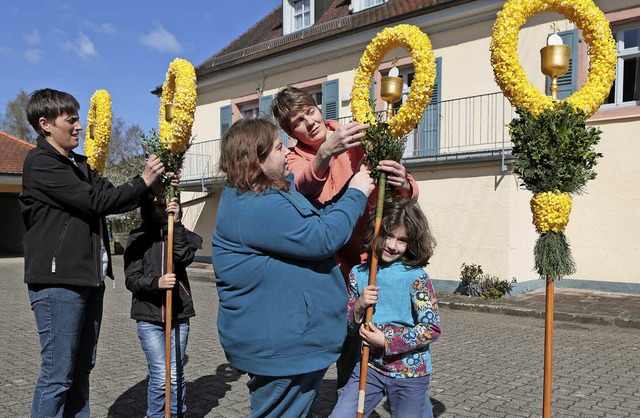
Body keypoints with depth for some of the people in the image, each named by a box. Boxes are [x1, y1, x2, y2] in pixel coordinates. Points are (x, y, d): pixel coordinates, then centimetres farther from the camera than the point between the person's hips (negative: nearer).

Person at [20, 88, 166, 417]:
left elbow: (112, 198, 14)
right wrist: (142, 182, -8)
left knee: (81, 369, 14)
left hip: (89, 279, 8)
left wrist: (155, 183, 1)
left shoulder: (79, 165, 17)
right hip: (58, 281, -8)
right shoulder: (41, 162, -9)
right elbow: (96, 201, -17)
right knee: (58, 374, -2)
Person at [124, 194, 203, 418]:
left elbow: (185, 257, -13)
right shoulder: (137, 238, 2)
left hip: (178, 315, 2)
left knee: (176, 374, 8)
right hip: (149, 317, -1)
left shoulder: (180, 234, 7)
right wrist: (156, 282, -22)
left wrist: (176, 224, -16)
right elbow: (131, 279, -4)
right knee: (160, 376, -4)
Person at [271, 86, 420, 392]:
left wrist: (403, 185, -31)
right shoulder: (296, 160, -1)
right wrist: (325, 153, -47)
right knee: (351, 335, 2)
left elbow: (411, 195, -7)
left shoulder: (358, 139, -1)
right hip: (344, 266, 0)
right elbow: (304, 185, -28)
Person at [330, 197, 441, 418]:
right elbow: (349, 326, 6)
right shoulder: (358, 274, -1)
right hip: (370, 366, 4)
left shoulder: (416, 277, -13)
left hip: (409, 371, -3)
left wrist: (386, 341, -17)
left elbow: (432, 328, -14)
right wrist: (359, 306, -15)